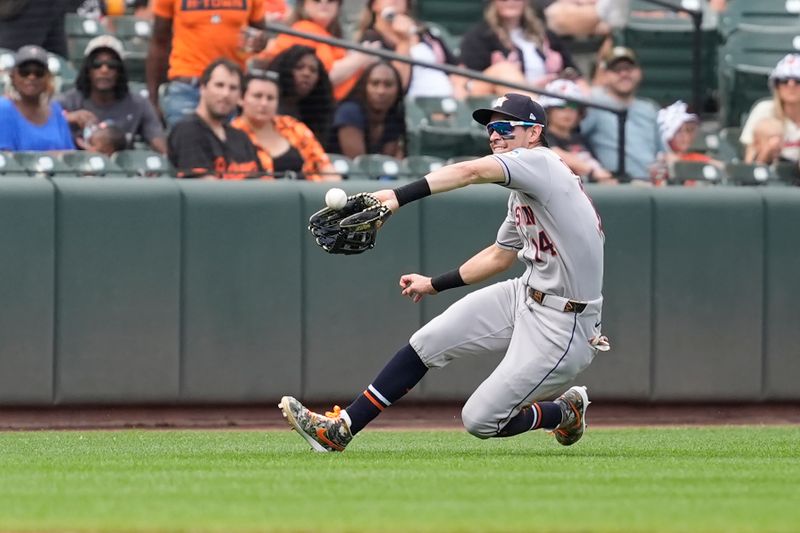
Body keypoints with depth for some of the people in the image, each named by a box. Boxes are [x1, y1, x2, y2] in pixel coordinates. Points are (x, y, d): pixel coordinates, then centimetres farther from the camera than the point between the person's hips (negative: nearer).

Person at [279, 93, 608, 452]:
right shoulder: (522, 192, 14)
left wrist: (399, 197, -44)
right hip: (526, 297, 9)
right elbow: (500, 256, 28)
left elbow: (471, 172, -32)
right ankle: (342, 428, 6)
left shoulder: (540, 162, -16)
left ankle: (565, 412, 19)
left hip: (563, 325, -9)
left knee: (480, 421, -8)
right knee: (427, 342, 0)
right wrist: (434, 284, 28)